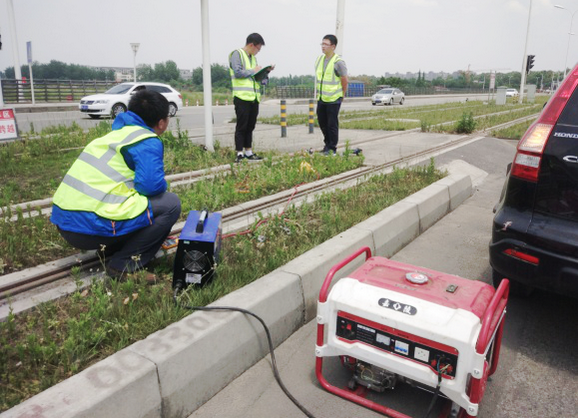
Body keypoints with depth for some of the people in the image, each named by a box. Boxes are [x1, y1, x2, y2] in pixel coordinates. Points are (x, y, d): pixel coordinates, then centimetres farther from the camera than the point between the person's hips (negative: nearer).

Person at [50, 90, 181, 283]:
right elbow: (152, 185, -16)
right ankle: (123, 265, -3)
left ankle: (109, 253, 14)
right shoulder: (148, 142, -4)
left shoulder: (117, 133, 22)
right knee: (170, 204, 0)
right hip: (92, 225, -9)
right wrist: (162, 186, 7)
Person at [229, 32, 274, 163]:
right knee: (241, 126, -5)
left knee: (250, 126, 10)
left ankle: (248, 152, 17)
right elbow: (238, 72, -16)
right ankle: (239, 154, -1)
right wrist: (253, 71, -7)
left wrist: (266, 71, 7)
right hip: (242, 97, -8)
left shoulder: (253, 57, 22)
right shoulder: (237, 54, -4)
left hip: (254, 97, 8)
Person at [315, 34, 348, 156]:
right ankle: (327, 144, 33)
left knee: (332, 124, -1)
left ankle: (332, 148, 10)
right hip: (321, 98, 7)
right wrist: (318, 93, 17)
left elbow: (344, 81, -8)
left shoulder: (338, 62, -13)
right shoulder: (320, 59, 8)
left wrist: (341, 96, 0)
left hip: (333, 99, -7)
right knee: (322, 123, 15)